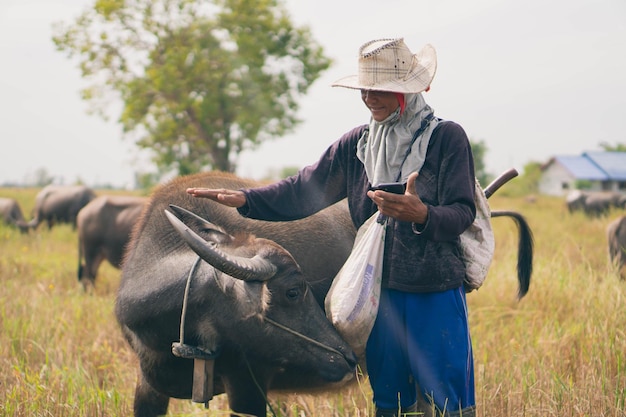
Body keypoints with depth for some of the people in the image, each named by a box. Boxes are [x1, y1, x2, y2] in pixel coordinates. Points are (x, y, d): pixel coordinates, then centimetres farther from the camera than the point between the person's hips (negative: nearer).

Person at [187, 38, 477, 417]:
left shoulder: (447, 137, -7)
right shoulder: (358, 143, 8)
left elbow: (464, 213, -13)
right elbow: (305, 190, 9)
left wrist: (422, 214, -33)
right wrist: (245, 199, -3)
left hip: (437, 297, -5)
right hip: (380, 293, 5)